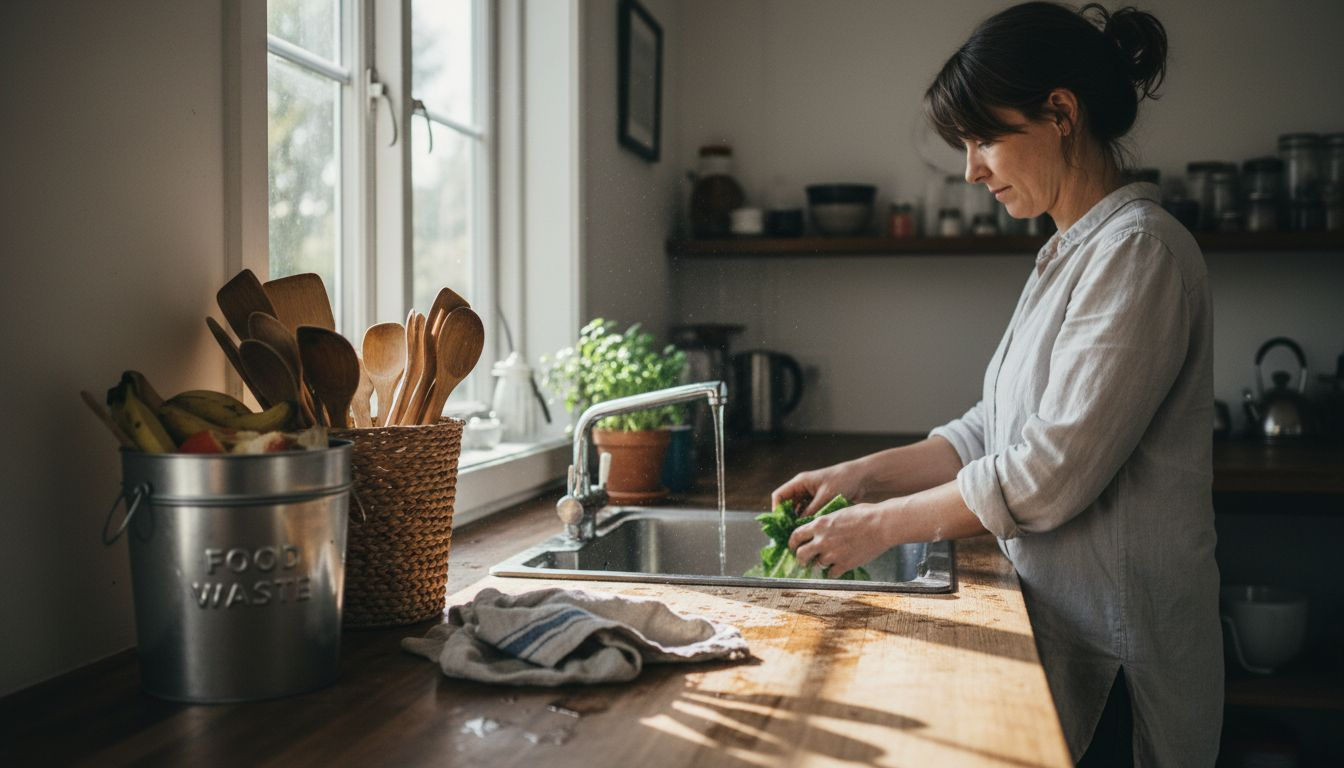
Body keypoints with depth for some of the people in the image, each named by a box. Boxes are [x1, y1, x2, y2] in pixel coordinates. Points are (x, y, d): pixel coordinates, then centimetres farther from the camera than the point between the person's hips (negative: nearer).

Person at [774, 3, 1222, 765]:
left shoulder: (1139, 251, -16)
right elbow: (993, 431, 14)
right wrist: (864, 475, 3)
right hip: (1062, 617, 8)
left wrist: (886, 523, -13)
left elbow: (1053, 470, -21)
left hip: (1114, 647, -8)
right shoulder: (1071, 254, 13)